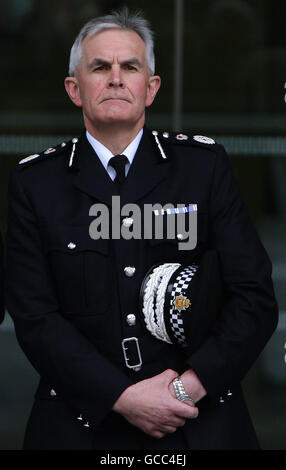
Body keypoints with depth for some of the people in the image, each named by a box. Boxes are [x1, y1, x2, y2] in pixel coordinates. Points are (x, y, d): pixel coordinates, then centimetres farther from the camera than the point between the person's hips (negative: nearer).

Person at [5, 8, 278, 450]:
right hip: (82, 426, 0)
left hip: (202, 424, 1)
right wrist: (122, 397, -16)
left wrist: (190, 386, -15)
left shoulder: (205, 164, 0)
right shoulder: (35, 182, 0)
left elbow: (255, 297, -3)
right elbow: (35, 317, -6)